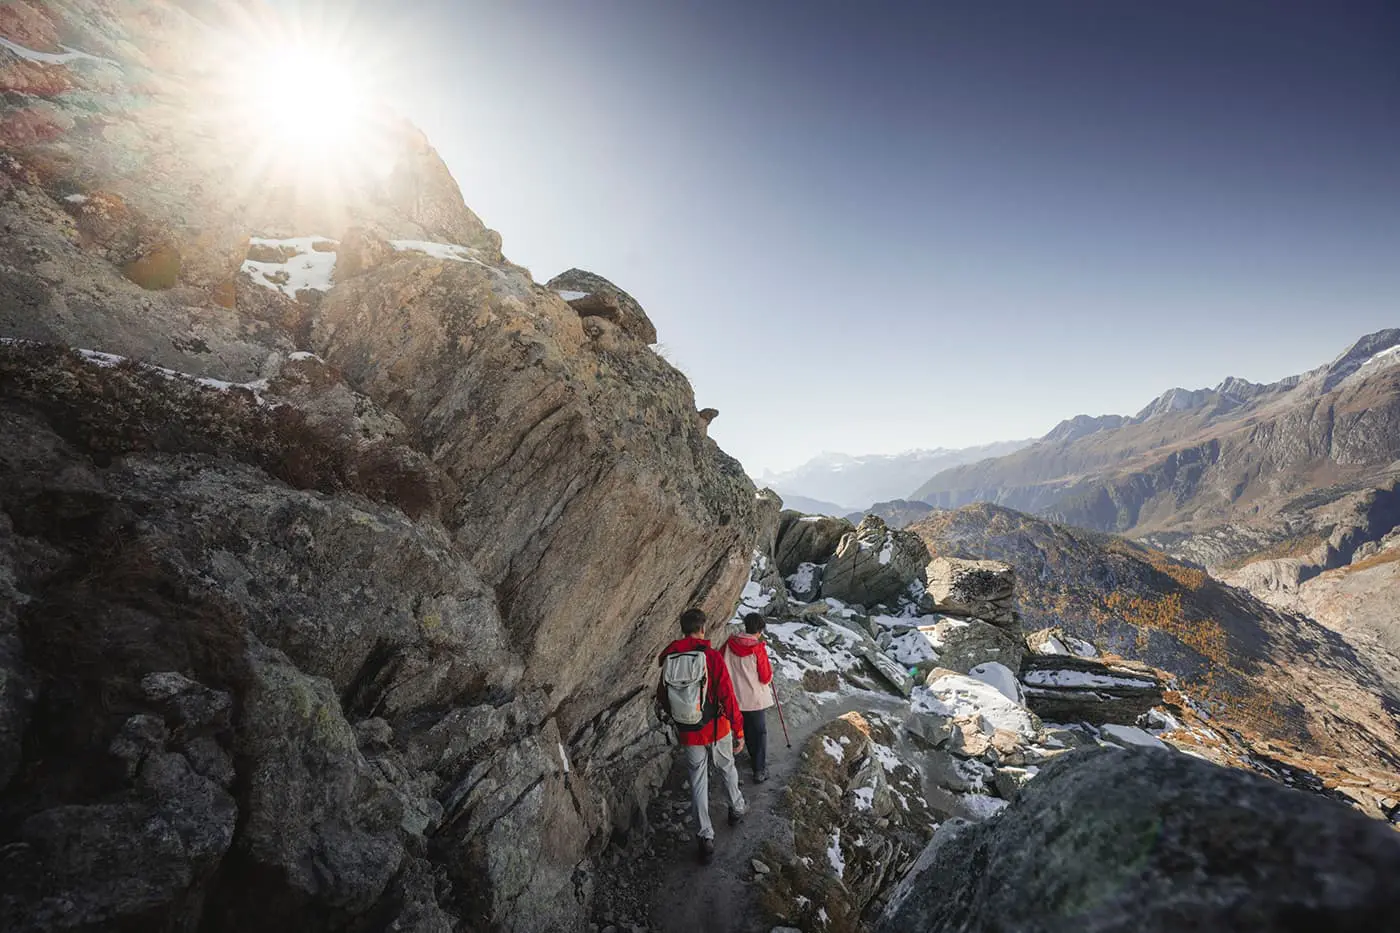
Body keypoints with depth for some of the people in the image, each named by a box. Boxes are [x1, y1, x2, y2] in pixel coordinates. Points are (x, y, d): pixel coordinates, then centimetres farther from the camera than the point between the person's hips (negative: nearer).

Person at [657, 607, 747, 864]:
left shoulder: (668, 659, -7)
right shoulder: (712, 657, -19)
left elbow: (662, 697, 5)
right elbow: (728, 697, -18)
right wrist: (739, 731, -8)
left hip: (688, 734, 2)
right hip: (717, 730, -2)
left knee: (698, 783, 16)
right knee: (727, 770, 24)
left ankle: (706, 838, 19)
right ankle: (737, 808, 47)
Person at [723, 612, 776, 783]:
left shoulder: (730, 643, -8)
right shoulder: (758, 649, -20)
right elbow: (766, 678, -14)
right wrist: (769, 667, 4)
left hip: (737, 697, 5)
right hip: (756, 698, -5)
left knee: (747, 730, 22)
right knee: (760, 732, 10)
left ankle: (755, 758, 40)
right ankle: (760, 770, 12)